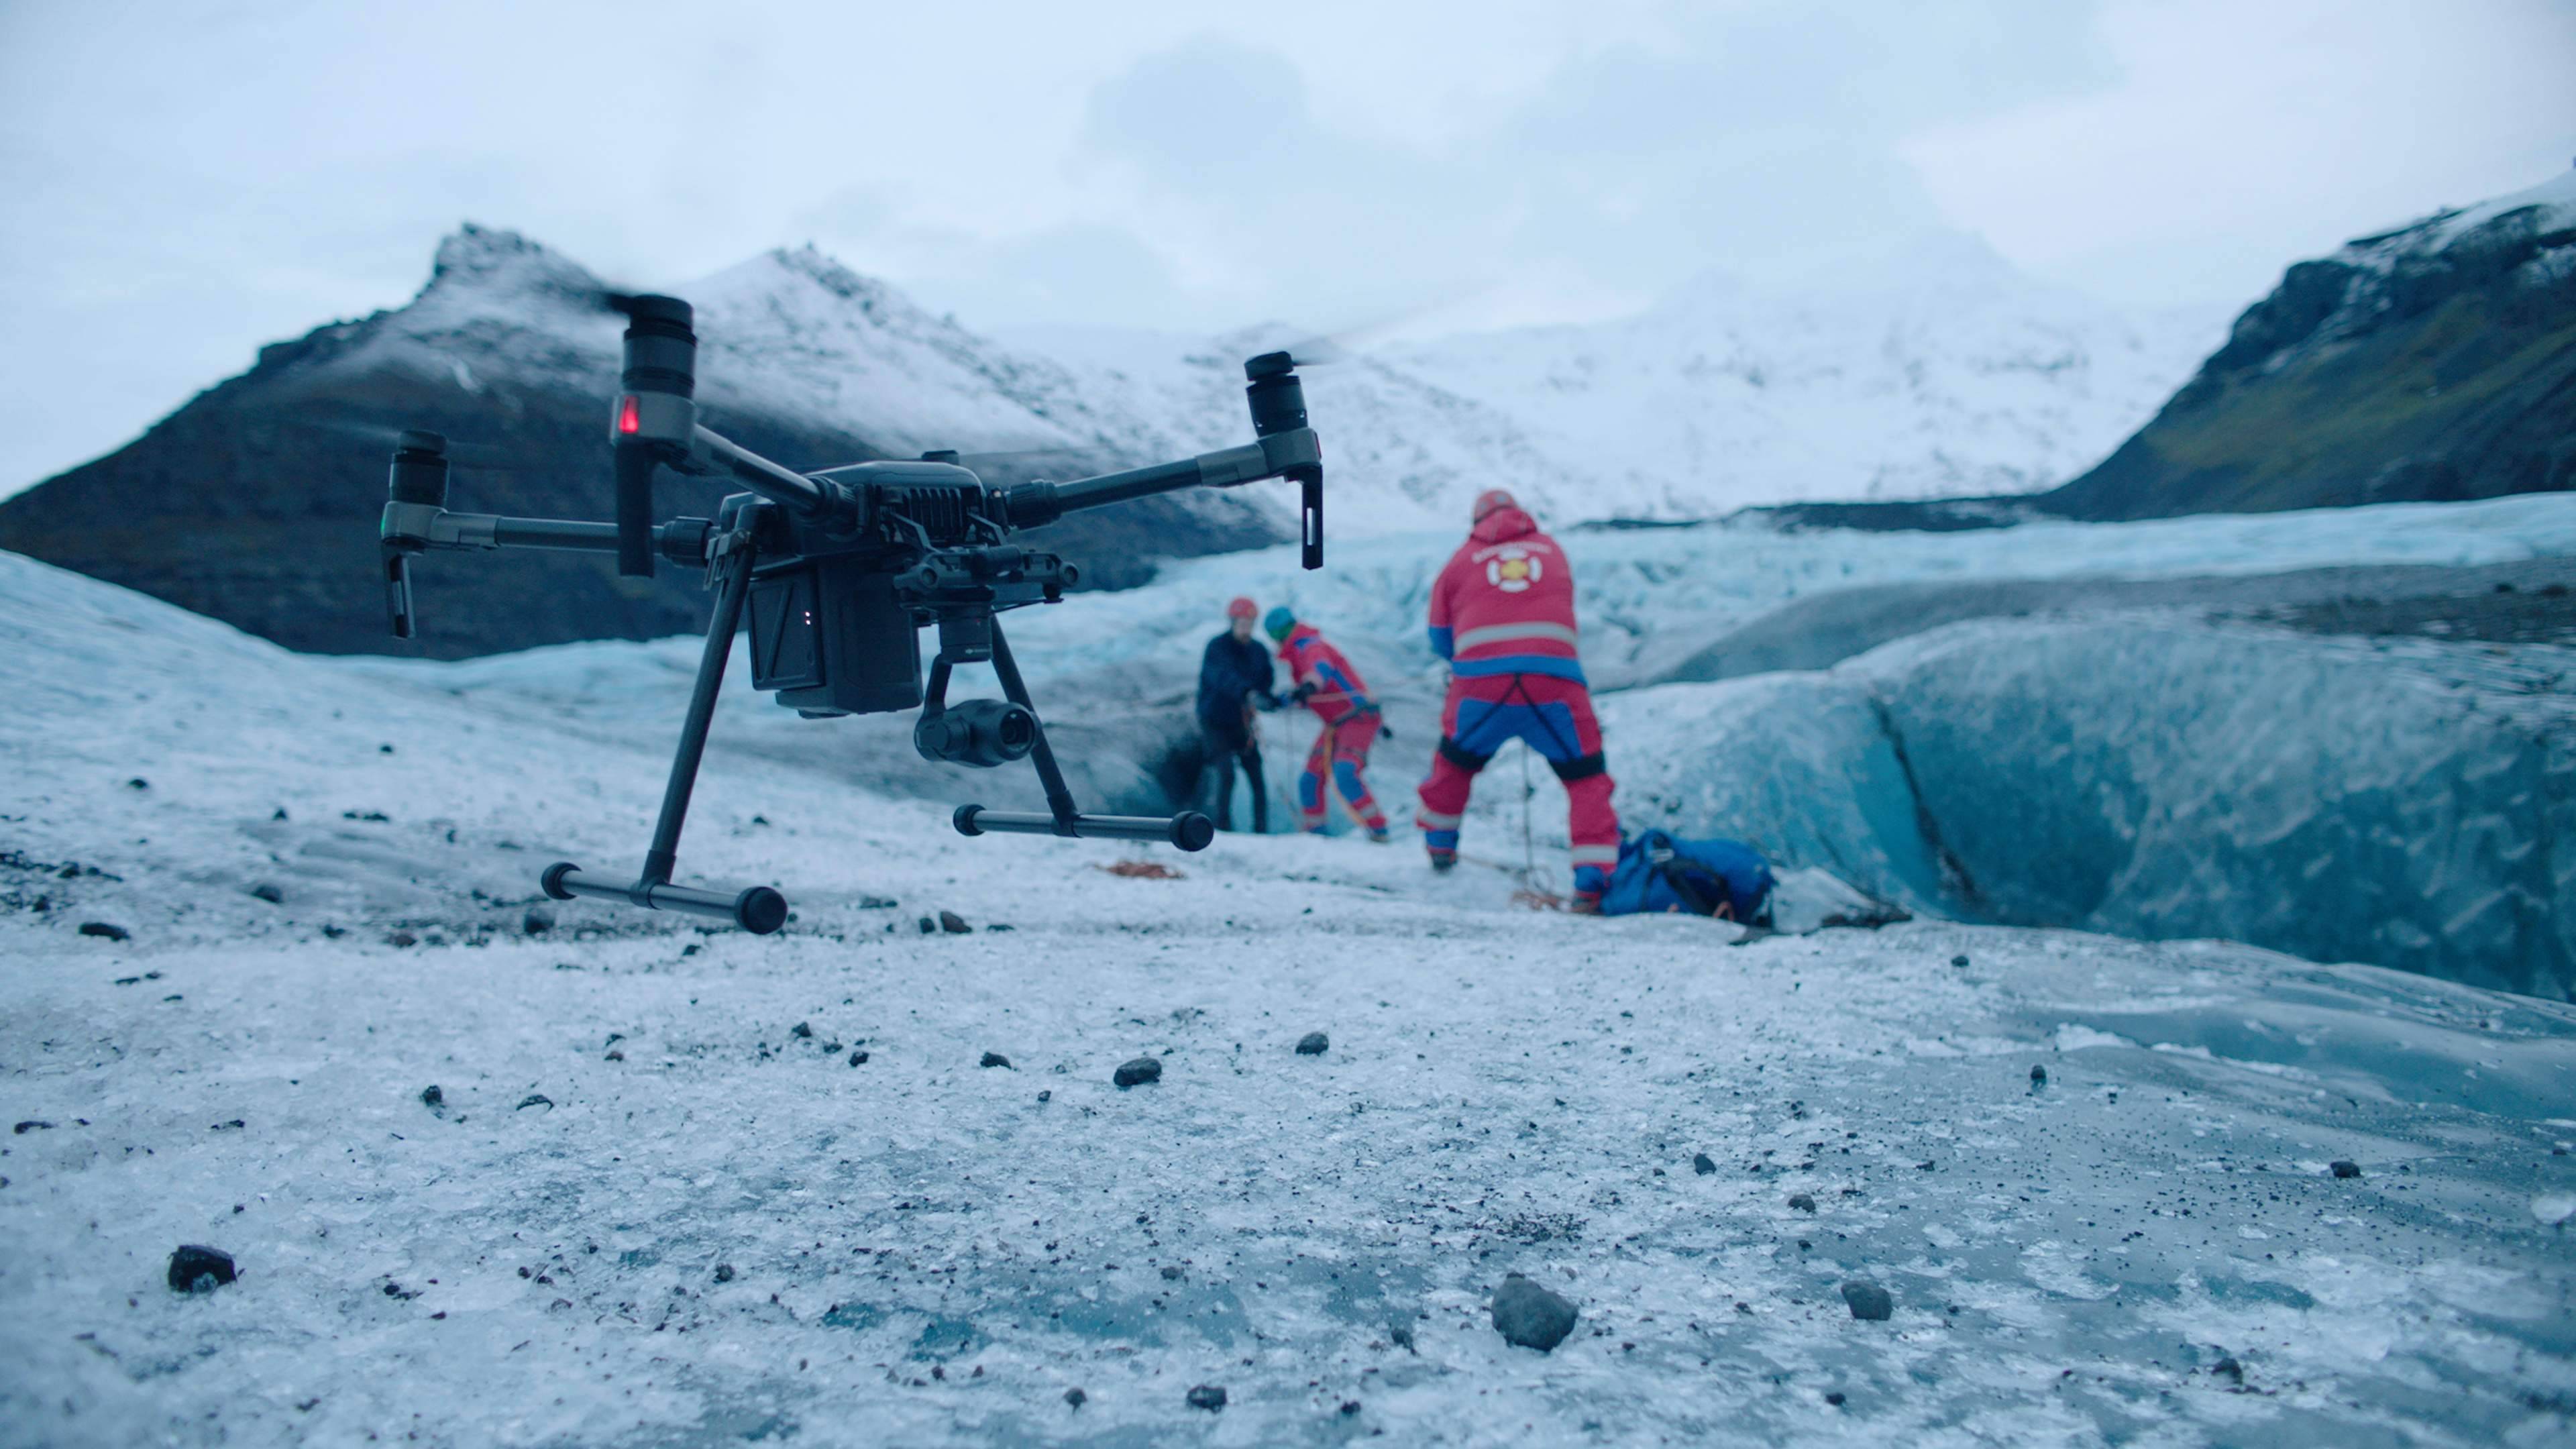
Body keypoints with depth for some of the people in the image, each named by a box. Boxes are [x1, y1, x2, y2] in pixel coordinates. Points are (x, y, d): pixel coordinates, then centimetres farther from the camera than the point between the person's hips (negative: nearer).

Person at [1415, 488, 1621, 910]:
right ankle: (1592, 880, -3)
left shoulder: (1463, 559, 17)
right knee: (1587, 778, 9)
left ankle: (1439, 845, 41)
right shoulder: (1551, 549, 22)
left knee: (1455, 761, 26)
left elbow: (1441, 640, 22)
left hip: (1479, 683, 1)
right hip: (1555, 679, 0)